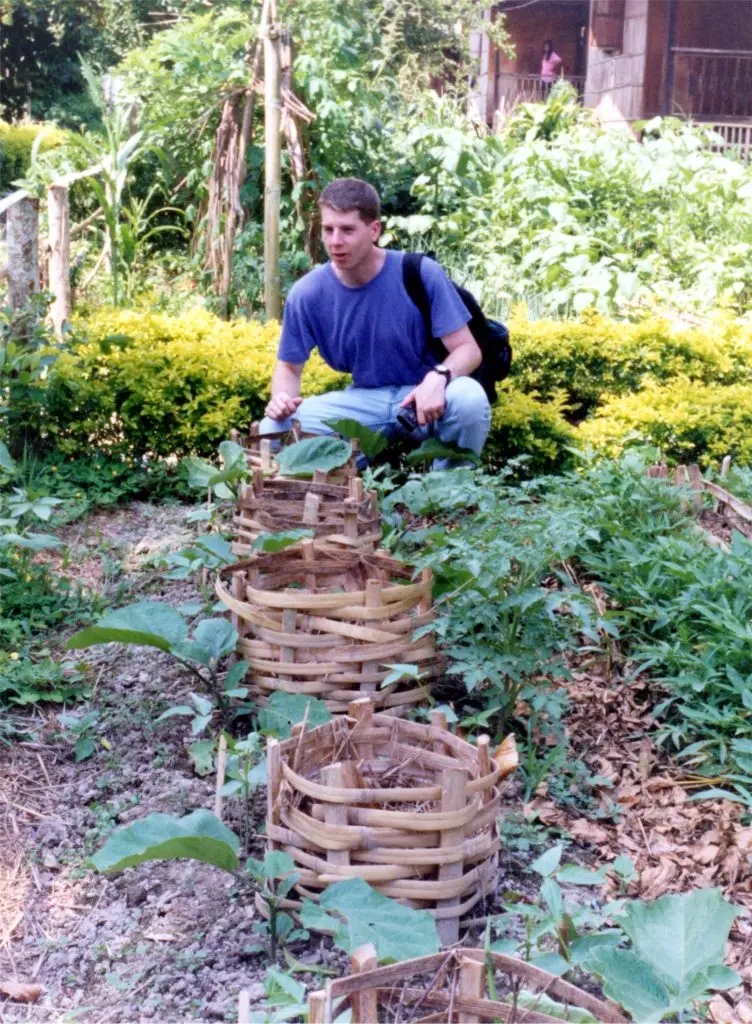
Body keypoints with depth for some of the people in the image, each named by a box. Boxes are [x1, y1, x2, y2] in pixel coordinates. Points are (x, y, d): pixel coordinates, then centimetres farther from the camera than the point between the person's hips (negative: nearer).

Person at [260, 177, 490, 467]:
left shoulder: (421, 274, -15)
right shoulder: (307, 293, -9)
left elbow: (468, 349, -12)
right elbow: (289, 366, 4)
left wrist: (438, 378, -35)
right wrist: (281, 398, -21)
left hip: (424, 398, -2)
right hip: (364, 402, 2)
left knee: (469, 397, -36)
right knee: (274, 428, -19)